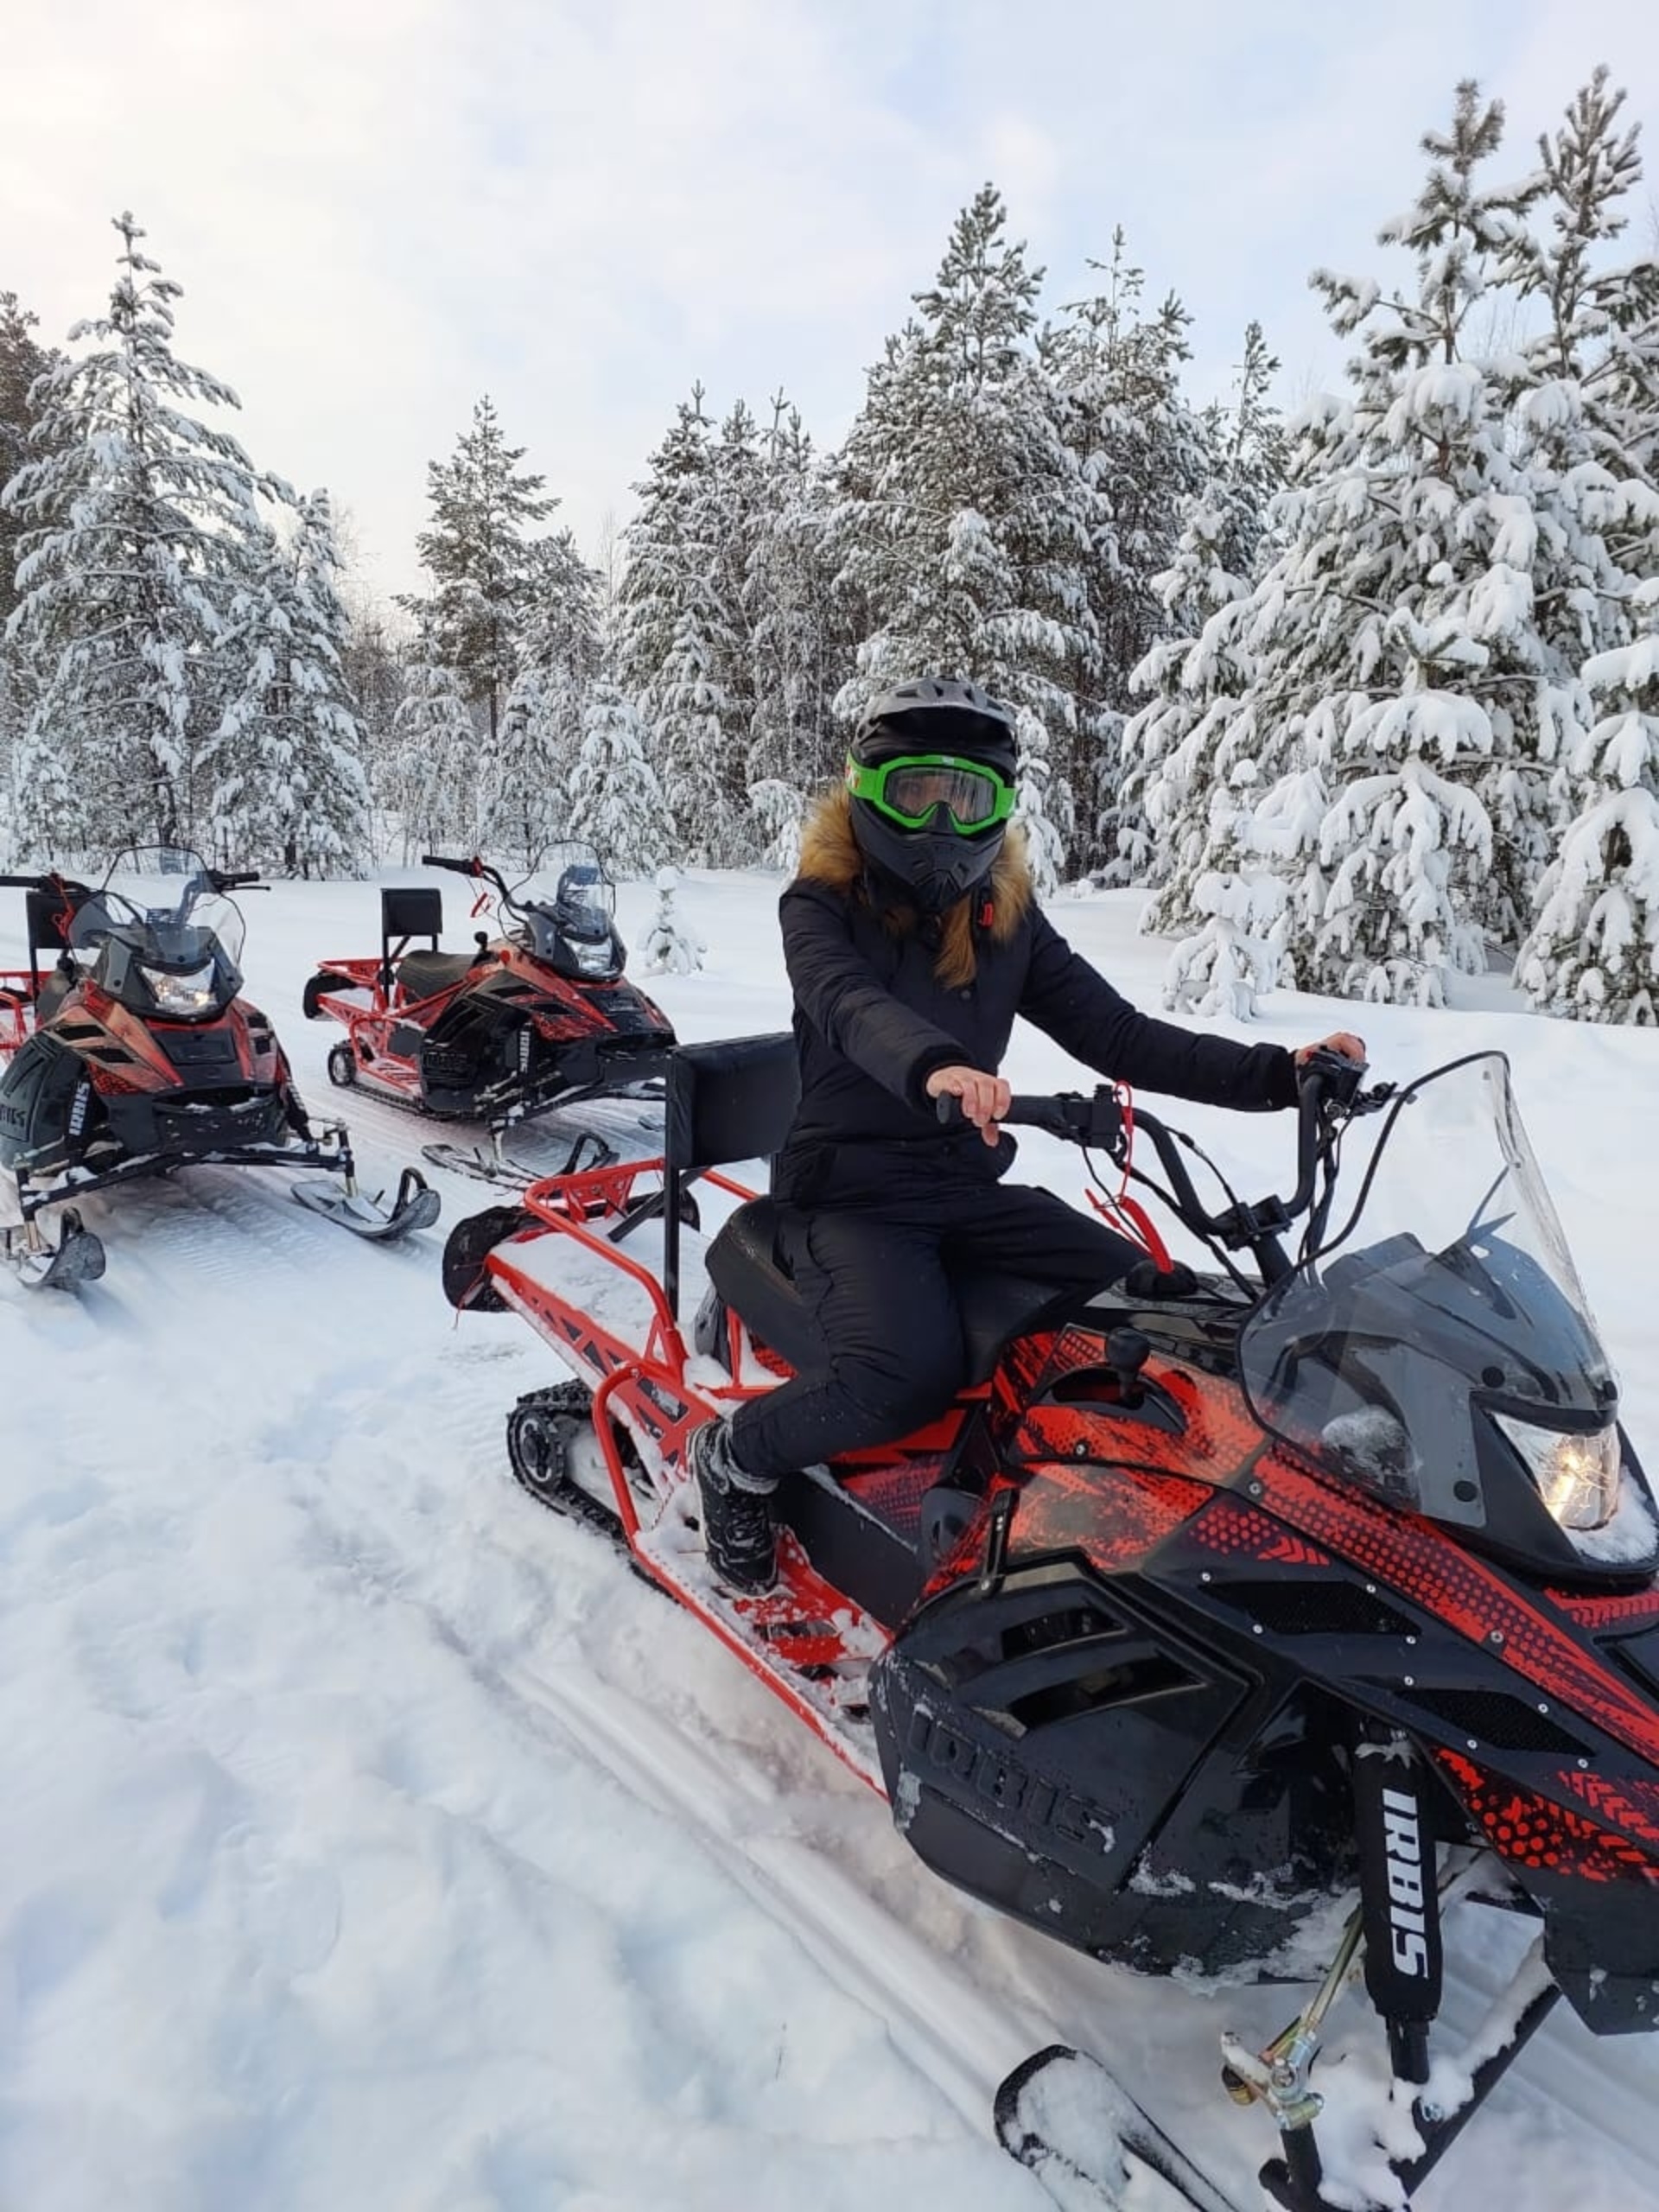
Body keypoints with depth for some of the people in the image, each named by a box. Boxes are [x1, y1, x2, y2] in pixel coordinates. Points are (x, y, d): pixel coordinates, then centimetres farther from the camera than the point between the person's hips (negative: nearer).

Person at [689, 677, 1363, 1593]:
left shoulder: (1007, 917, 7)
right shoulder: (821, 905, -6)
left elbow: (1115, 1035, 1)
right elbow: (850, 1005, -29)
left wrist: (1276, 1073, -11)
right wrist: (932, 1066, -52)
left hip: (969, 1186, 5)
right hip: (848, 1193, -5)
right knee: (911, 1373, -31)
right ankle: (734, 1457, -3)